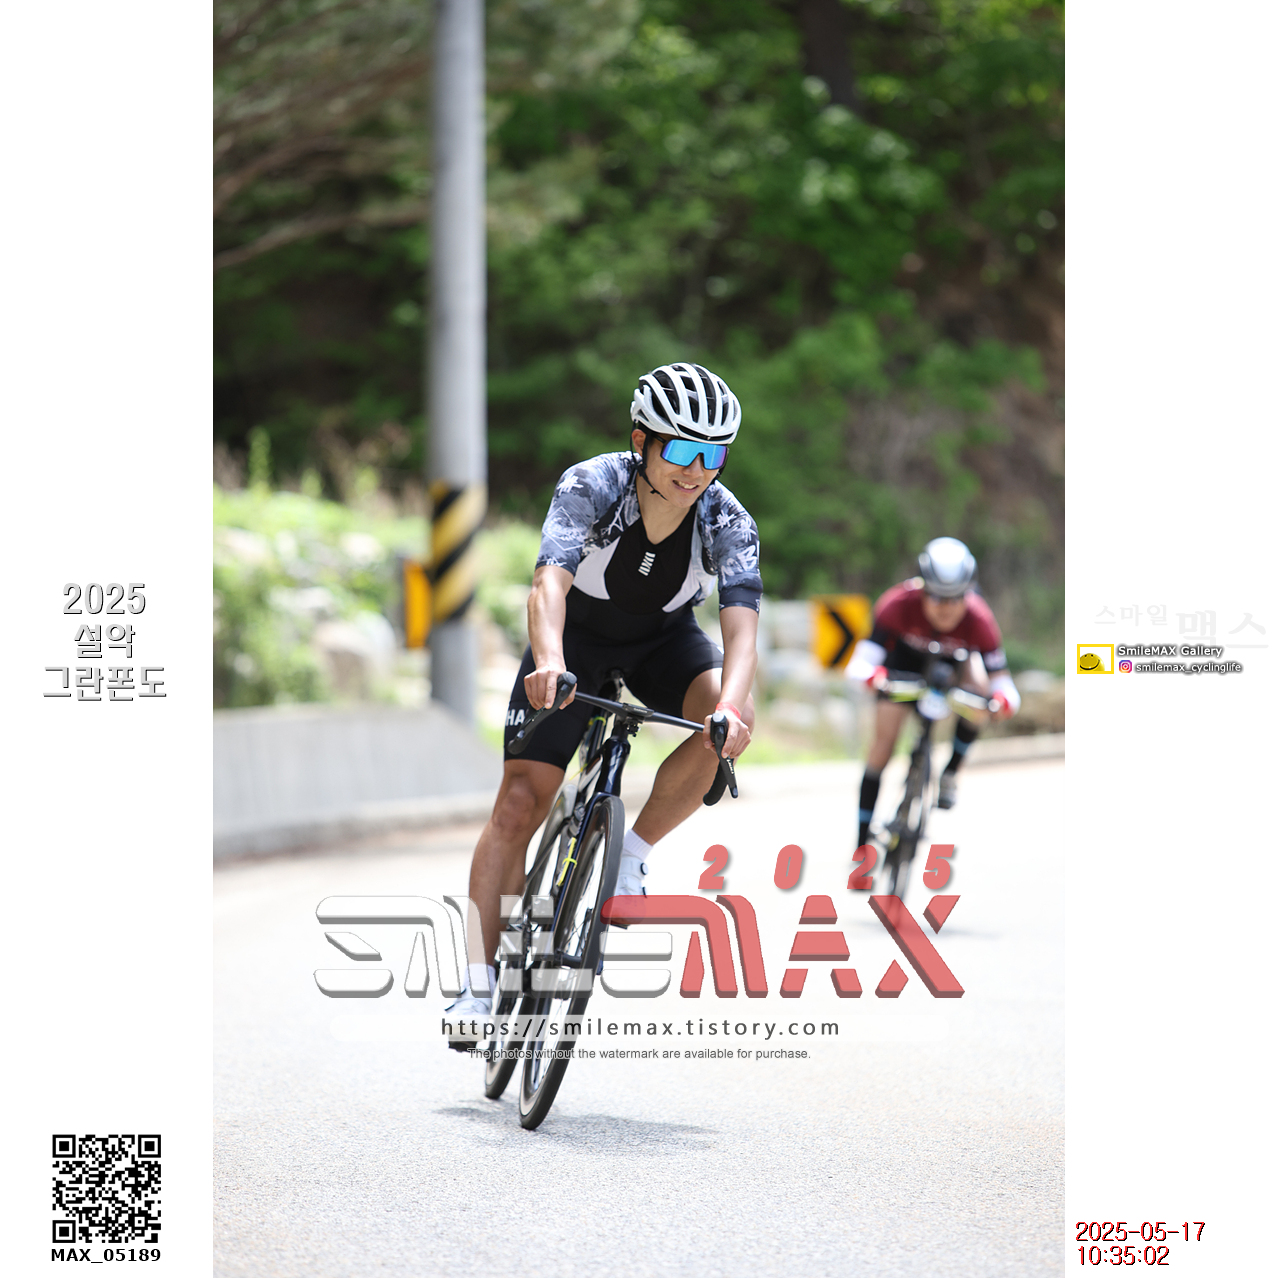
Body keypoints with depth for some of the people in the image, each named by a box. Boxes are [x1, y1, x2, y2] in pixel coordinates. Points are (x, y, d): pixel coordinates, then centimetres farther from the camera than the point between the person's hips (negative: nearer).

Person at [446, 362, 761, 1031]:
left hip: (664, 638, 2)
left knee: (730, 722, -30)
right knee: (519, 802, -12)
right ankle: (479, 984, -4)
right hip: (577, 634, -1)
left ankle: (630, 856, -11)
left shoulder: (728, 523, -26)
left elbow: (740, 623, -38)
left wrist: (731, 707, -58)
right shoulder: (590, 487, -30)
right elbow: (550, 581, -43)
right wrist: (549, 664, -63)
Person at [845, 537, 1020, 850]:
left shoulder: (978, 619, -37)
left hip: (955, 659, 1)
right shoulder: (899, 605, -39)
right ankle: (862, 845, 0)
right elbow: (858, 665, -45)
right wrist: (872, 676, -68)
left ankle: (950, 773, -6)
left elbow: (1001, 681, -36)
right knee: (884, 739, -11)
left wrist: (1003, 701, -60)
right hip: (906, 657, -1)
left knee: (978, 688, -32)